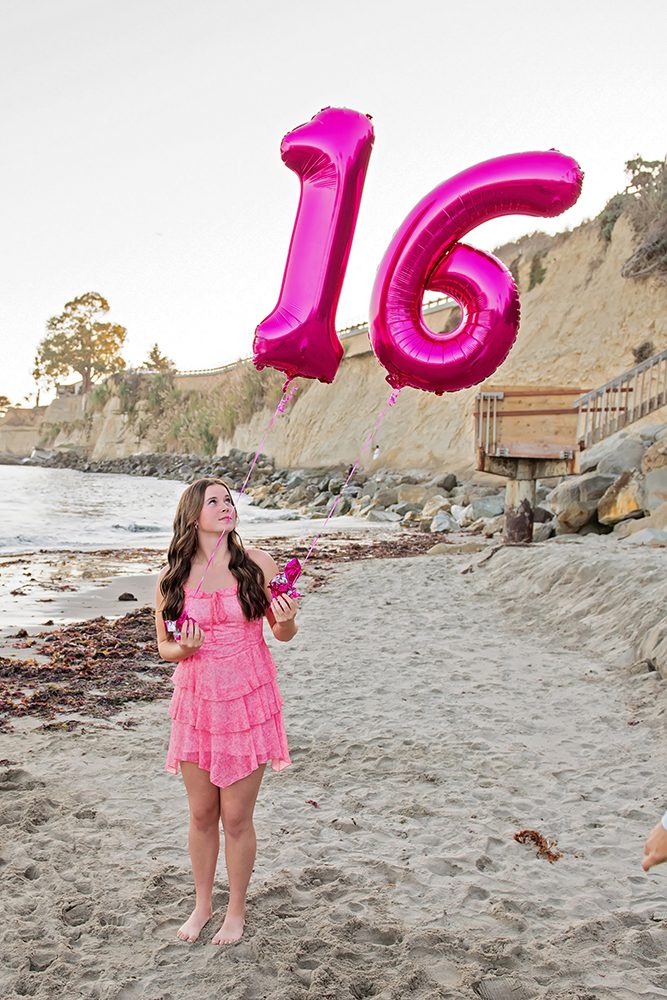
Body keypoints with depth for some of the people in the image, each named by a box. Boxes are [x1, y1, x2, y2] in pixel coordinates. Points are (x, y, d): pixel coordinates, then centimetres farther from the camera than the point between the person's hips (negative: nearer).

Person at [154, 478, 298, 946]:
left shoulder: (257, 564, -7)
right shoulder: (172, 578, -3)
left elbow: (284, 633, 2)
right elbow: (163, 645, 8)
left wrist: (286, 620, -21)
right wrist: (182, 648, -14)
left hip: (249, 702, -2)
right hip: (196, 703, 2)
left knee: (236, 818, 8)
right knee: (201, 815, 16)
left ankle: (236, 910, 31)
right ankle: (203, 903, 39)